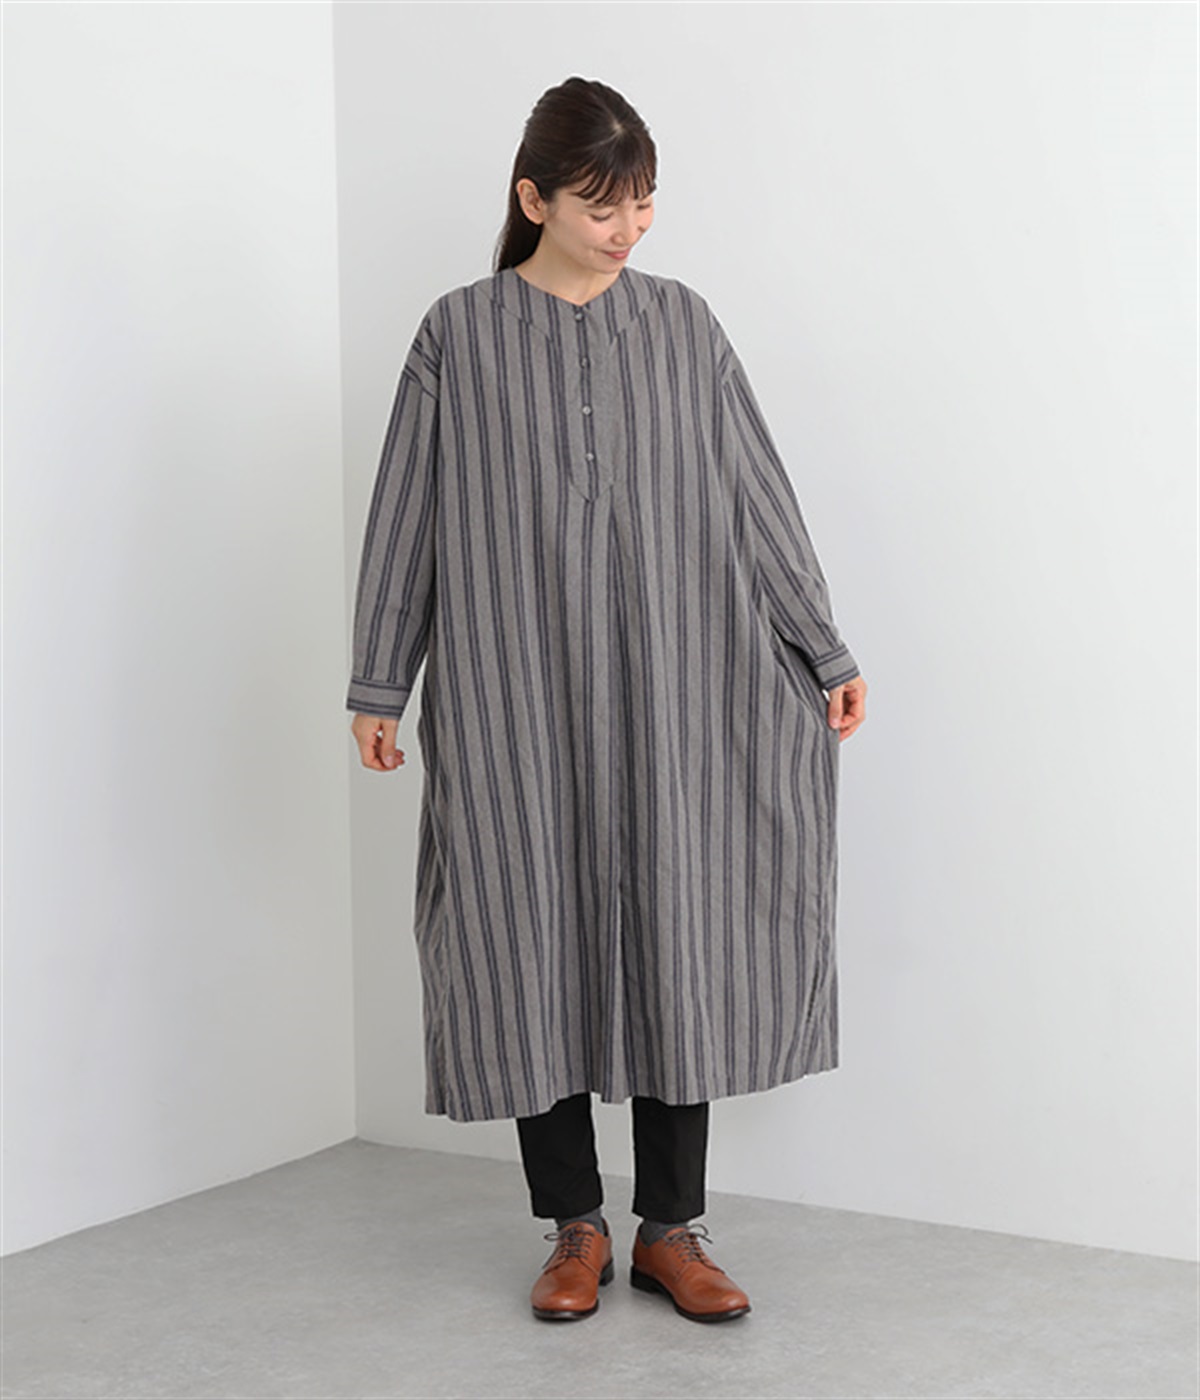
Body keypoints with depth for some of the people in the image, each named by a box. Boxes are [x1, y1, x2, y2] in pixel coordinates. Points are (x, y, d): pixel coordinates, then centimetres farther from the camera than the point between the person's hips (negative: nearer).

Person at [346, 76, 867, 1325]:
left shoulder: (682, 326, 6)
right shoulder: (460, 334, 1)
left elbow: (757, 500, 7)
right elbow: (407, 517, 3)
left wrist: (825, 654, 6)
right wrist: (378, 688, 2)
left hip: (668, 692, 1)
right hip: (513, 694, -1)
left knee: (679, 940, 1)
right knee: (535, 941, 2)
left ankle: (670, 1228, 14)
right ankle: (575, 1228, 17)